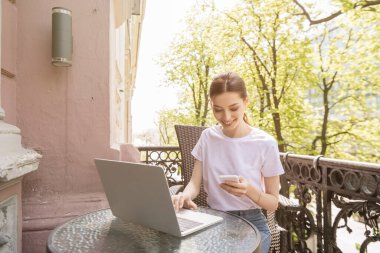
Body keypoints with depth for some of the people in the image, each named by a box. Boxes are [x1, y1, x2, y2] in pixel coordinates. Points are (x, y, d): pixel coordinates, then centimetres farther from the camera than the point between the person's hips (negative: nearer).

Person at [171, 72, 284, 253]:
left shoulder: (265, 144, -10)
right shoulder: (207, 137, 0)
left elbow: (273, 203, -5)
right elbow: (195, 182, -4)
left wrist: (249, 190, -26)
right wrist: (185, 195, -26)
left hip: (251, 223, -2)